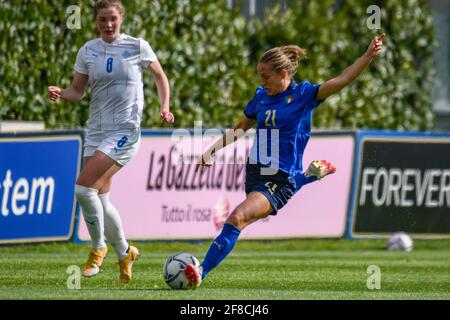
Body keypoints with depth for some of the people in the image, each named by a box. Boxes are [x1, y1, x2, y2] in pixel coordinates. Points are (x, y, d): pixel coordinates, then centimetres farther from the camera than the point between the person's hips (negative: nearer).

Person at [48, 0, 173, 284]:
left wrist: (165, 107, -3)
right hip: (97, 131, 5)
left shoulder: (138, 47, -2)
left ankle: (98, 248, -1)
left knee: (84, 188, -19)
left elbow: (160, 77, 11)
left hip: (126, 131, -5)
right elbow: (78, 91, 9)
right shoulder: (88, 51, 7)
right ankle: (125, 253, 24)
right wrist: (60, 93, -12)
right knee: (100, 200, 3)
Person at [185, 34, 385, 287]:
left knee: (237, 219, -24)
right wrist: (212, 151, 23)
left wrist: (369, 55, -30)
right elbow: (241, 128, 22)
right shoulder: (261, 97, 7)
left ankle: (202, 273, -24)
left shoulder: (303, 95, -9)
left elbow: (341, 81, -19)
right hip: (256, 172, 8)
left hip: (281, 179, -8)